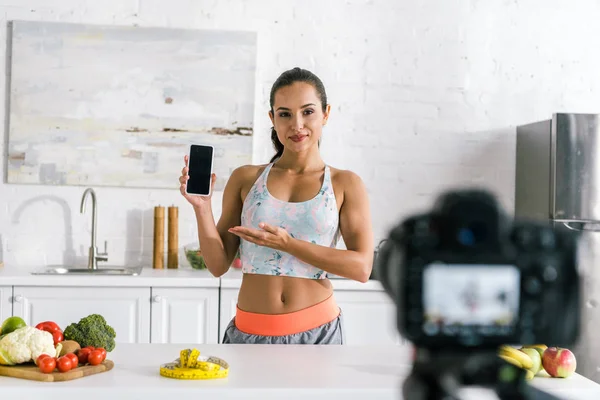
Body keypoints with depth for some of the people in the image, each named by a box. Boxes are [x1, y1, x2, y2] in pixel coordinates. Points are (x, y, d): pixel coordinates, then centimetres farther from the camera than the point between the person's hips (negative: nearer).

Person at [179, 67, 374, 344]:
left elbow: (362, 267, -11)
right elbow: (218, 265, 2)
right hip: (249, 332, 1)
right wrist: (202, 207, -13)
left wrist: (287, 243, -18)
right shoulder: (245, 179, 1)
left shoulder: (345, 184, -2)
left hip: (316, 331, -1)